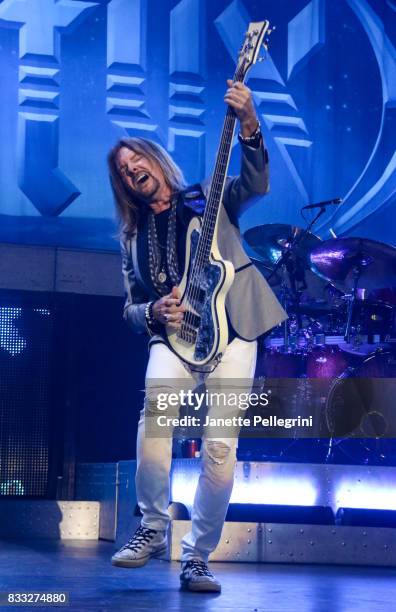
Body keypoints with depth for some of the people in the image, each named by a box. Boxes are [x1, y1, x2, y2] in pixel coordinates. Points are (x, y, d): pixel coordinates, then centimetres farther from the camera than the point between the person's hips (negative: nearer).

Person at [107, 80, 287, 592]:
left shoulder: (209, 198, 12)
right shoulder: (133, 238, 20)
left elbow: (256, 183, -8)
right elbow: (130, 308, 22)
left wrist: (248, 124, -25)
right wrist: (154, 312, -3)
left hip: (230, 329, -2)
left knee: (221, 443, -13)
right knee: (156, 402, -30)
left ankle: (196, 556, -3)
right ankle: (152, 528, -17)